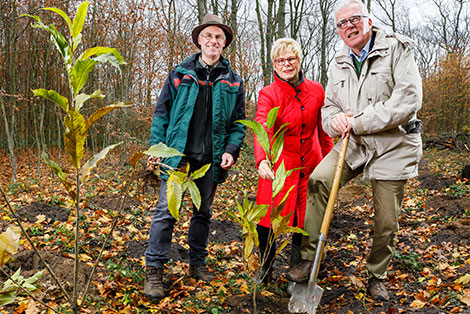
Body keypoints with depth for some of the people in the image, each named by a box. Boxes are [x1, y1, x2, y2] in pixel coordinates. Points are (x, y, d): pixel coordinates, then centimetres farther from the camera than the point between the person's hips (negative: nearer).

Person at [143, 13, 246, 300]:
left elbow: (239, 122, 10)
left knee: (203, 212, 13)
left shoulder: (233, 82, 9)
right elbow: (162, 113, 6)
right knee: (166, 211, -6)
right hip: (178, 154, -2)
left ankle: (198, 263, 27)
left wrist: (231, 150, -6)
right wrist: (156, 148, -3)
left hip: (211, 159, 2)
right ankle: (154, 269, 3)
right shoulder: (180, 74, 5)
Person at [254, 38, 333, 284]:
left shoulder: (316, 90, 4)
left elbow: (323, 131, 13)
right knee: (266, 221, -5)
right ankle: (266, 268, 23)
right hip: (278, 166, -3)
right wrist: (262, 160, -42)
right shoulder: (268, 94, -7)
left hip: (310, 167, 3)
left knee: (305, 222, 8)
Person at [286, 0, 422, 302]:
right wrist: (335, 120, -12)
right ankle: (309, 258, -9)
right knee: (319, 180, -21)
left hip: (394, 146, -3)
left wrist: (358, 122, -18)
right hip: (353, 143, 4)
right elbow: (328, 107, 14)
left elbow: (408, 100, -18)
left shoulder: (397, 49, -7)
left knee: (387, 221, 3)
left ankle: (377, 276, 27)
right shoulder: (338, 66, 10)